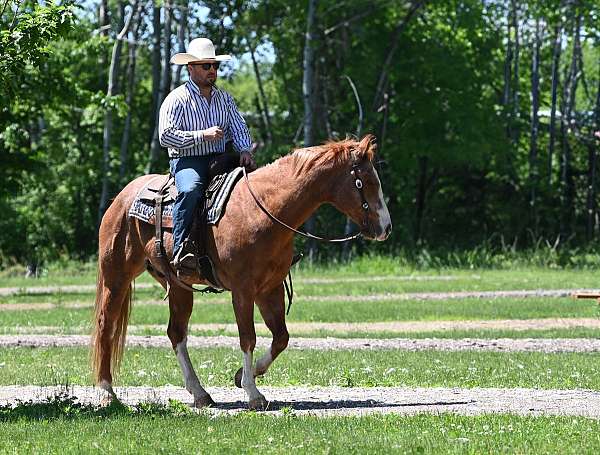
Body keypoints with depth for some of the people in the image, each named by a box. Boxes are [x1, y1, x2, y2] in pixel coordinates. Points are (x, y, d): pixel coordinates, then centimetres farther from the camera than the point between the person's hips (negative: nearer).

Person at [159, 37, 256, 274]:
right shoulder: (177, 99, -1)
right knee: (190, 190, -37)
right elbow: (166, 136, -10)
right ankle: (181, 250, -38)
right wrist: (202, 135, -15)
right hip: (187, 161, -5)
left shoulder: (225, 98, 17)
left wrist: (245, 149, -9)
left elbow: (239, 128, 13)